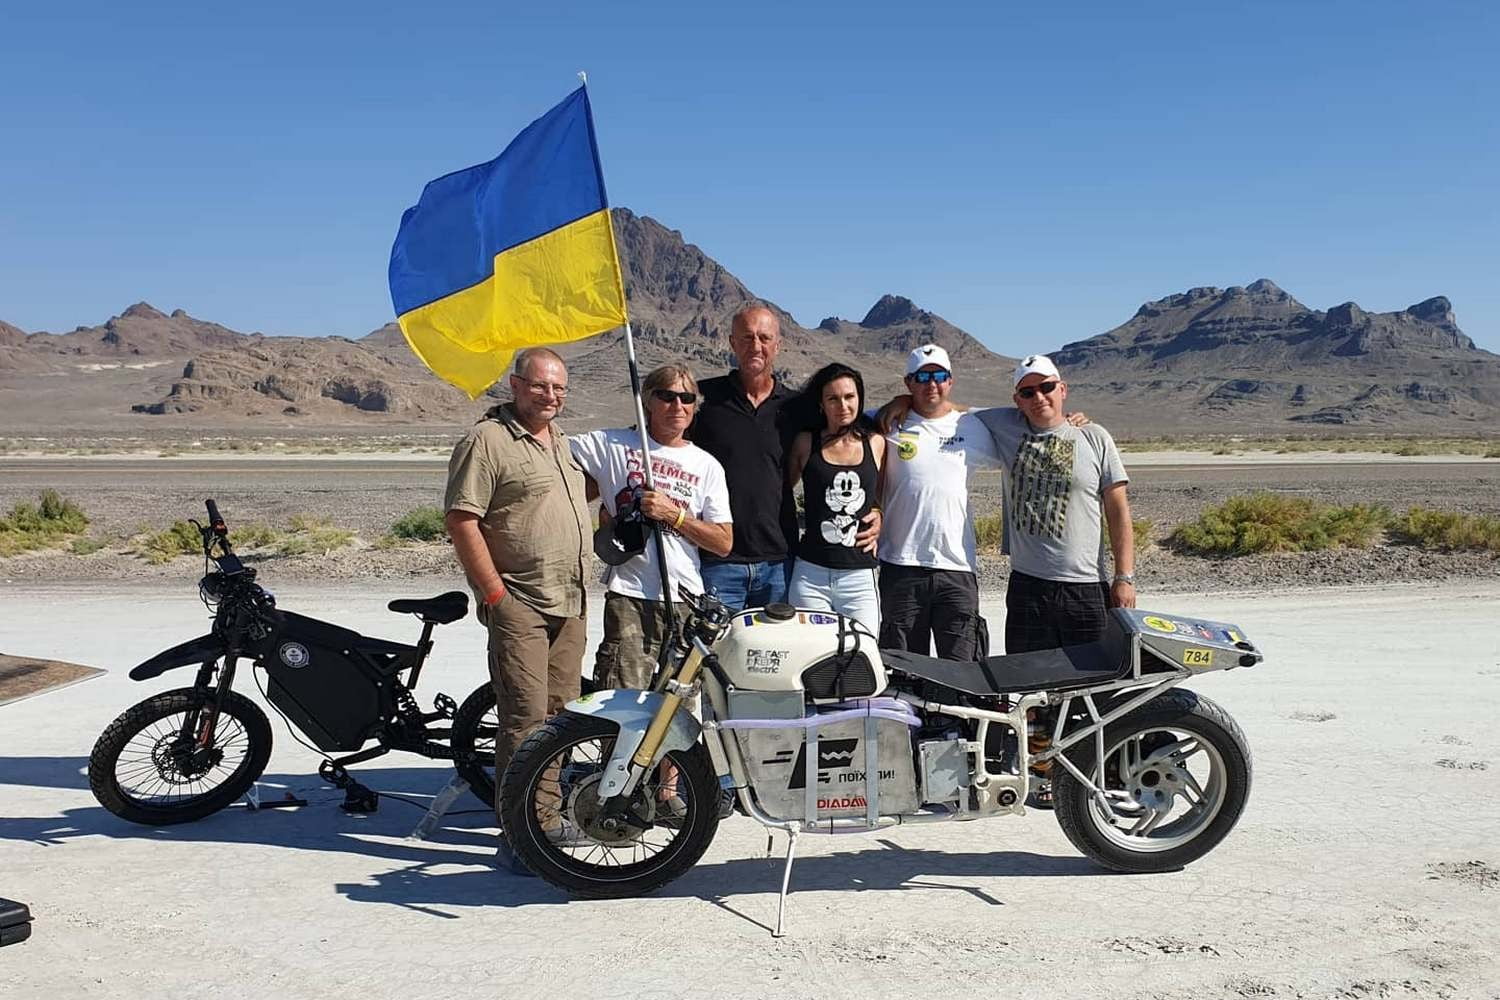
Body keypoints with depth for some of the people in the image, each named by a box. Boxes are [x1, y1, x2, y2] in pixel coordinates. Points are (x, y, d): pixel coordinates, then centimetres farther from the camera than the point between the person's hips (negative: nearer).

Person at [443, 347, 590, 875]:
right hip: (519, 605, -8)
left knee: (559, 716, 12)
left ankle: (545, 817, 22)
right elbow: (460, 519, -15)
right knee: (525, 718, -9)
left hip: (569, 603, 8)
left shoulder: (563, 440, 18)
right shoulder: (486, 440, -9)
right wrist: (495, 593, -17)